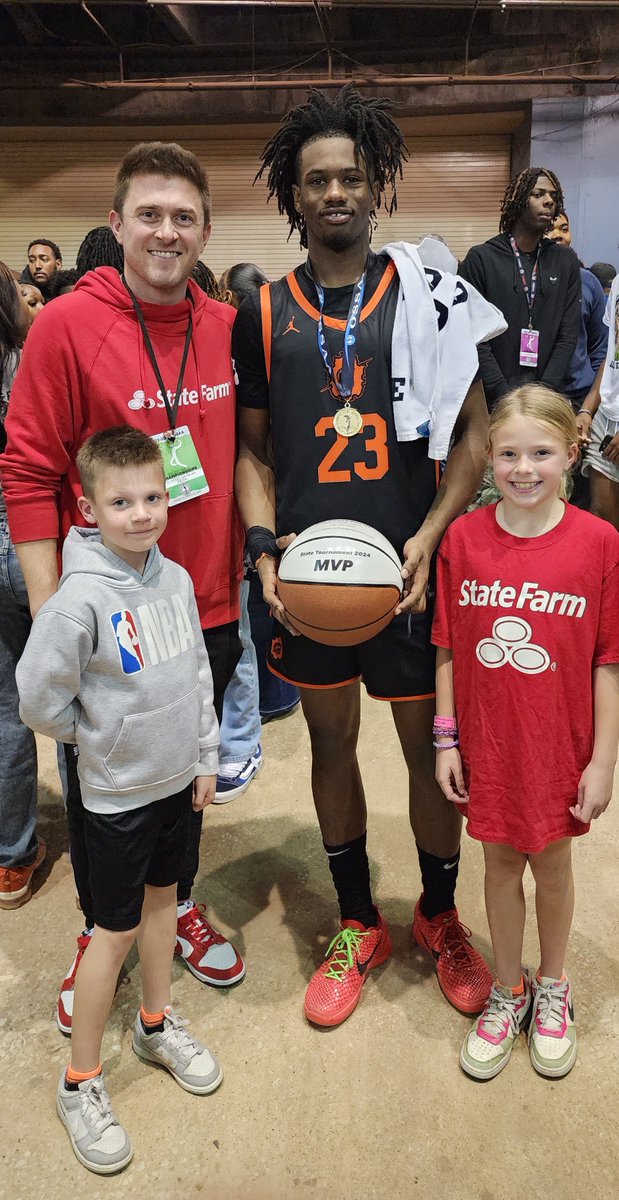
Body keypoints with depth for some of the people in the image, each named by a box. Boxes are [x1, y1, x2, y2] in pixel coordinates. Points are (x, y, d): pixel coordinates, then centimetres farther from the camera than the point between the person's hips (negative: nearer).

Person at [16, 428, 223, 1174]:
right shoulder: (81, 598, -24)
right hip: (117, 792, -6)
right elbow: (39, 699, -20)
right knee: (116, 930, 7)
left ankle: (156, 1025, 46)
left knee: (162, 896, 22)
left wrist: (205, 755, 8)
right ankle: (80, 1083, 28)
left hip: (177, 780, 6)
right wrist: (104, 736, -7)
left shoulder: (175, 579, -4)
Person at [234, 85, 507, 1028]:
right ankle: (358, 925, 34)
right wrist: (265, 541, -7)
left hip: (410, 569, -1)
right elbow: (253, 448, 10)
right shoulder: (262, 315, 6)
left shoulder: (426, 296, 2)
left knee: (430, 747, 9)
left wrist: (430, 536, -11)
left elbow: (472, 431, 3)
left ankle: (439, 916, 35)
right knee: (332, 744, 13)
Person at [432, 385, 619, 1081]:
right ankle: (507, 992, 41)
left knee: (552, 864, 18)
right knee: (500, 864, 17)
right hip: (487, 744, 1)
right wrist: (446, 740, 0)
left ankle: (552, 989, 45)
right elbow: (447, 649, -1)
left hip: (559, 747, -1)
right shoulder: (464, 538, -8)